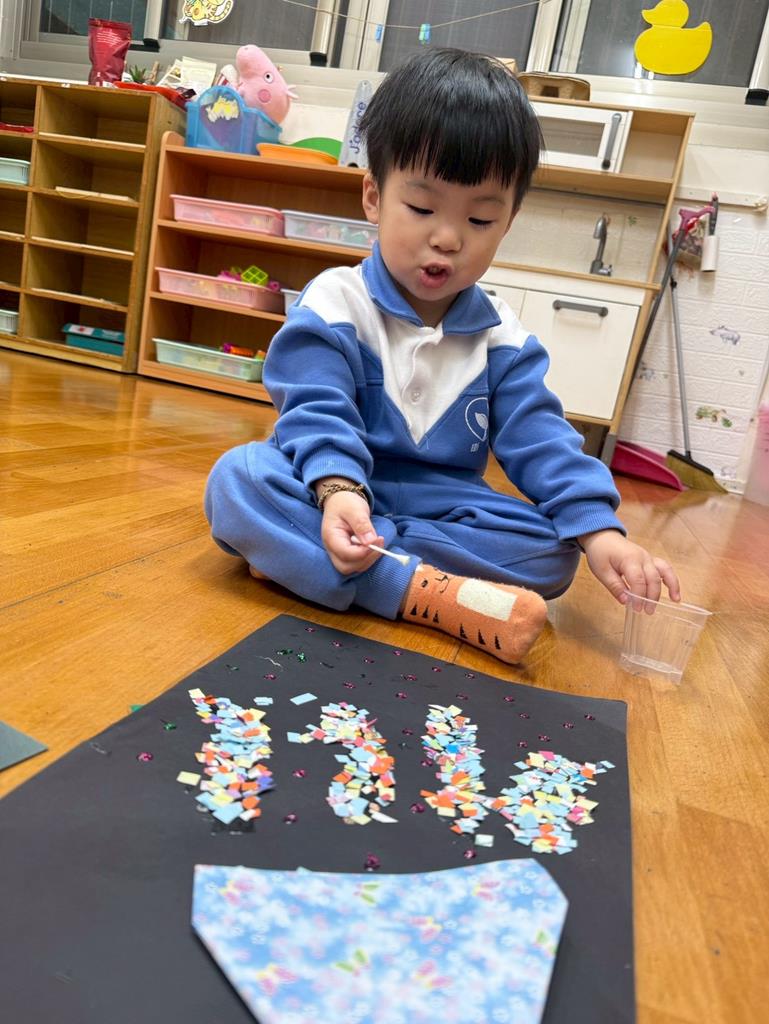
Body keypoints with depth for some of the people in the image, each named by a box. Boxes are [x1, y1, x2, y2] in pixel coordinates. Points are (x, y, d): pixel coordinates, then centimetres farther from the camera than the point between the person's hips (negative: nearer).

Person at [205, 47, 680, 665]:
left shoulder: (502, 337, 4)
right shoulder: (334, 304, -6)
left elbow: (540, 440, -2)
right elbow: (319, 412, -17)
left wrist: (600, 532, -17)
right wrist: (338, 490, -39)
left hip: (442, 508, 3)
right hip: (338, 495, -3)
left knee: (554, 550, -21)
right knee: (238, 477, -30)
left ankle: (299, 559, -28)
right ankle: (437, 596, -39)